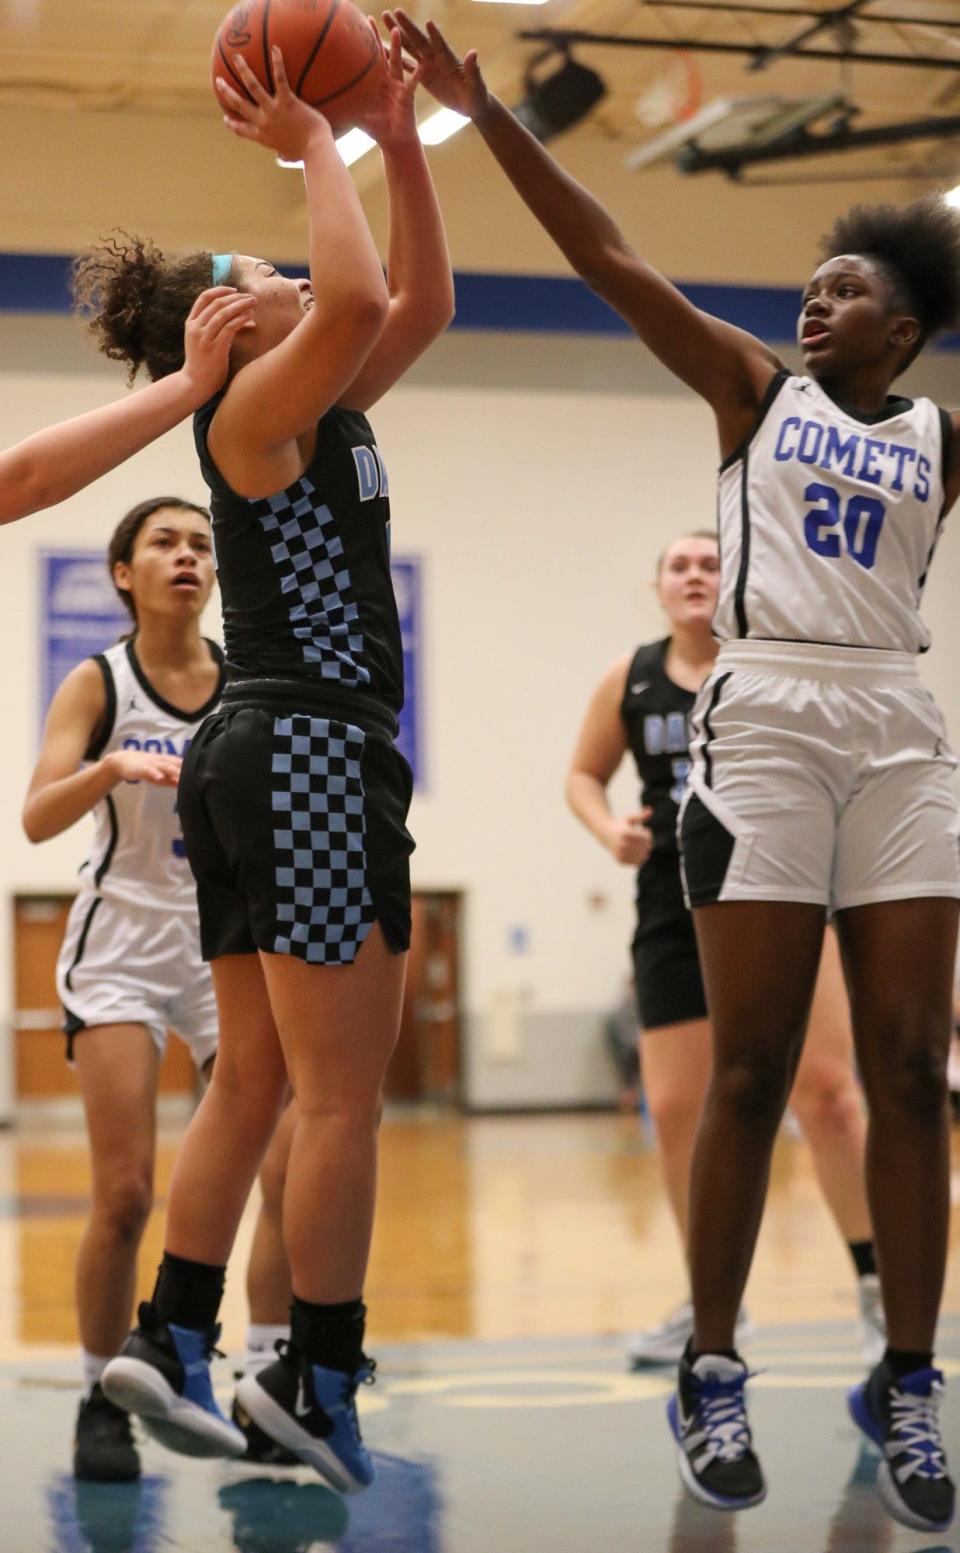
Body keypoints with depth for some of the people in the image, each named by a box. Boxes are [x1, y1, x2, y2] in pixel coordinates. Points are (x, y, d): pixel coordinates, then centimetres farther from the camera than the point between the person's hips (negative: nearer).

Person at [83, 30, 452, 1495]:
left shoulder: (321, 416, 18)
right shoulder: (250, 412, -8)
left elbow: (422, 303, 22)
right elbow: (357, 297, -26)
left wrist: (401, 148, 14)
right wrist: (313, 147, -13)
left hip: (254, 757, 10)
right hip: (312, 748, -10)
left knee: (254, 1081, 12)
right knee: (344, 1092, -6)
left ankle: (170, 1335, 14)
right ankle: (317, 1376, -3)